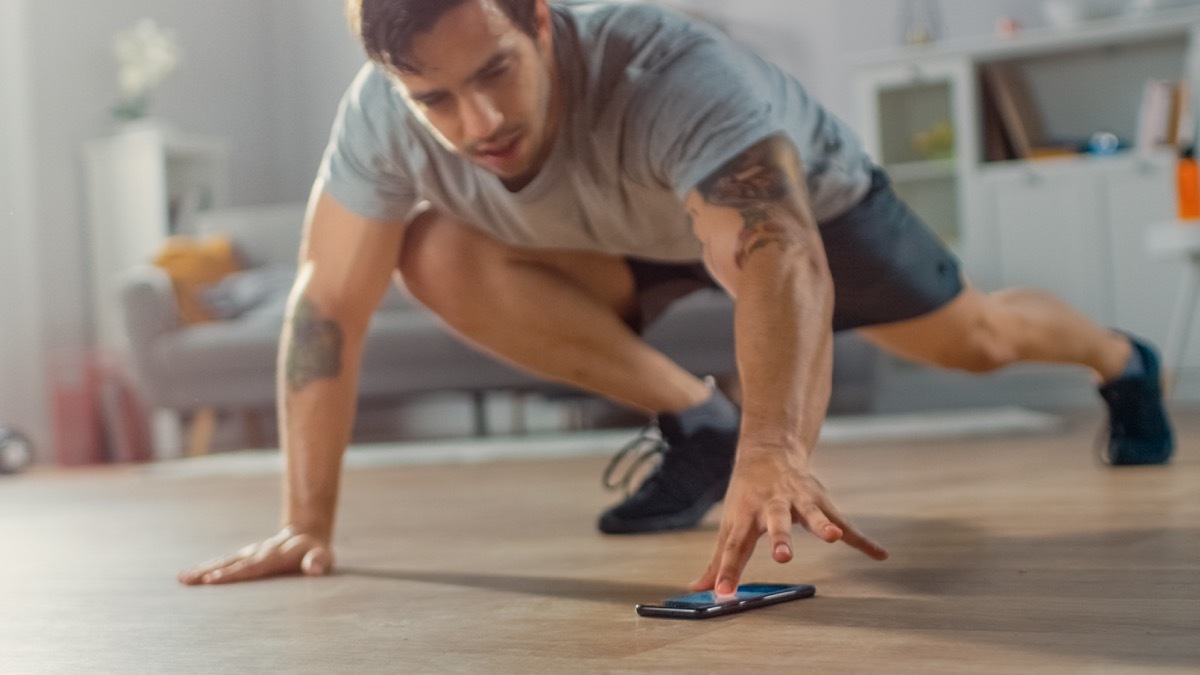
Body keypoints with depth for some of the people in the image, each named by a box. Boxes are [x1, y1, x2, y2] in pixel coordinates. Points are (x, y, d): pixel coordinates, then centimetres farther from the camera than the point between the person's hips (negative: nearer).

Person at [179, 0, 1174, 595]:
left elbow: (780, 265, -60)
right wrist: (307, 523, -28)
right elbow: (329, 304, -24)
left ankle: (1118, 358, 48)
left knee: (969, 339, 9)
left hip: (806, 195, -3)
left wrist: (774, 451, -77)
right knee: (436, 256, -23)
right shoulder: (382, 119, -33)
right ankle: (697, 423, -4)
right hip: (635, 240, 3)